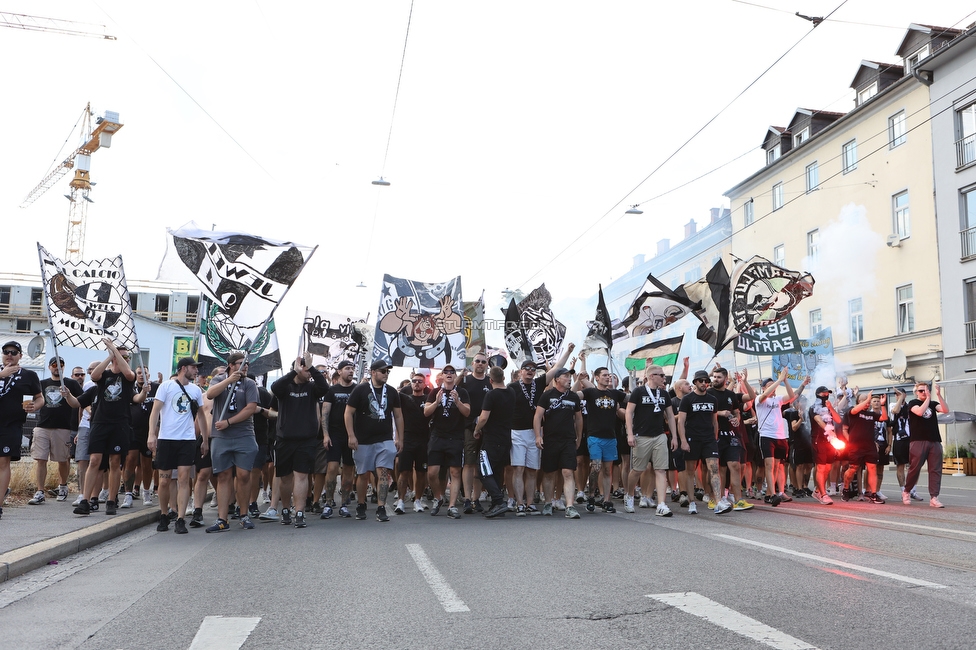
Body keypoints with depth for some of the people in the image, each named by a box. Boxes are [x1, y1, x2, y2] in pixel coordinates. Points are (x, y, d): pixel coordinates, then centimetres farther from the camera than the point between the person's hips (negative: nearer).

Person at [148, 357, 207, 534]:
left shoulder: (196, 390, 11)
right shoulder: (166, 386, 0)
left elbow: (201, 414, 19)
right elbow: (155, 410, -4)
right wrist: (151, 434, -14)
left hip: (188, 439, 2)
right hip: (166, 439, -2)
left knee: (183, 479, -6)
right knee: (164, 481, 4)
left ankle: (180, 520, -5)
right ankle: (164, 516, 23)